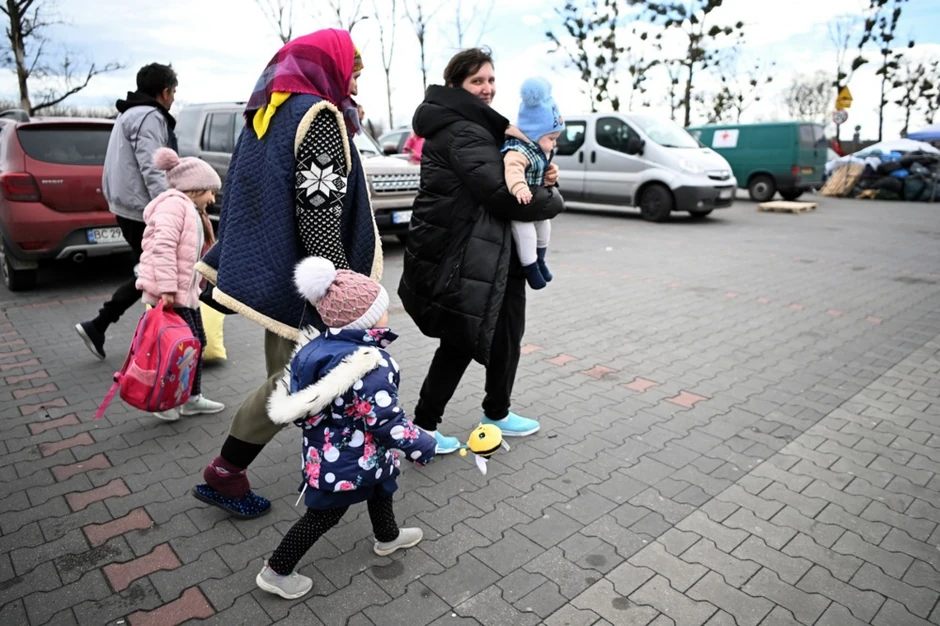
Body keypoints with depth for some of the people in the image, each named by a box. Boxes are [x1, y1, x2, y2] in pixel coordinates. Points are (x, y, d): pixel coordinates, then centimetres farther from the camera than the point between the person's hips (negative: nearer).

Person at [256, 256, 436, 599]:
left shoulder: (318, 347, -6)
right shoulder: (371, 366, -32)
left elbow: (289, 397, 5)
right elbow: (387, 422, -28)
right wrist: (423, 446, -14)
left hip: (325, 450, 9)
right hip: (347, 462, -9)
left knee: (381, 485, 30)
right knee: (322, 516, 13)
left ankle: (388, 536, 55)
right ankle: (275, 572, 29)